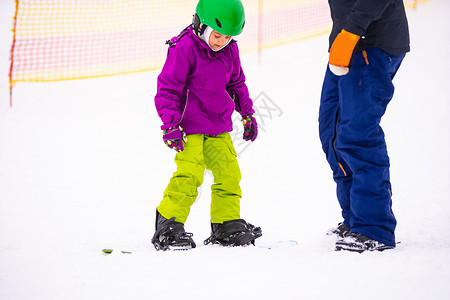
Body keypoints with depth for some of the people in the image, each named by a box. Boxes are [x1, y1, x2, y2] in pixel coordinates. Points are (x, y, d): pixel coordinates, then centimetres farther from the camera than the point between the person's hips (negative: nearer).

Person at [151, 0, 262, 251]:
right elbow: (168, 87, -13)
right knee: (189, 174, -16)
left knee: (229, 171, 4)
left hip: (218, 125, 7)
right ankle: (168, 226, -7)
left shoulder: (229, 50, 4)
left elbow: (236, 83, 21)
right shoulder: (184, 47, -15)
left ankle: (227, 224, 17)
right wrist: (171, 124, -20)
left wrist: (248, 113, 21)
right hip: (189, 125, -6)